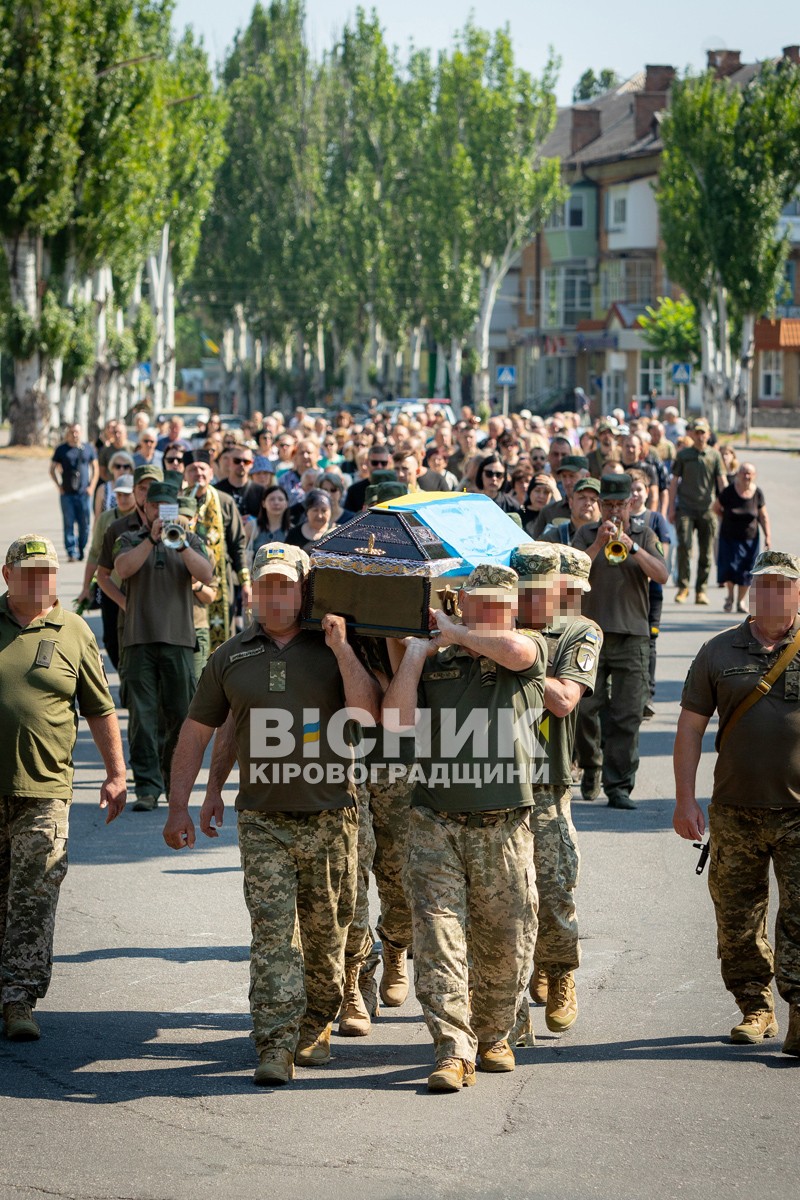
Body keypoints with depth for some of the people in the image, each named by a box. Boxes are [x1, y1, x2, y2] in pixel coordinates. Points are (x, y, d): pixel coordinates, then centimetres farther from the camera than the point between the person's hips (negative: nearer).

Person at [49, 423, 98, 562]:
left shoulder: (89, 449, 7)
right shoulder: (61, 449, 4)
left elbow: (95, 468, 14)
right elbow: (52, 469, 10)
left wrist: (91, 486, 4)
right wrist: (59, 486, 0)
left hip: (84, 493, 1)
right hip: (67, 493, -1)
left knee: (84, 524, 1)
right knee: (69, 524, -5)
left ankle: (81, 552, 14)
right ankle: (72, 553, -5)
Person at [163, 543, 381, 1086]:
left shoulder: (333, 648, 4)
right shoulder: (232, 657, 8)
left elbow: (368, 712, -8)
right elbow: (198, 731, 13)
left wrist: (342, 649, -14)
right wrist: (180, 805, 10)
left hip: (331, 814, 0)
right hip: (263, 819, 0)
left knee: (326, 933, 9)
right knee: (273, 930, -10)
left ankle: (315, 1027, 28)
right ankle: (276, 1047, -14)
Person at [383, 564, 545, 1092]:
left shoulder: (532, 647, 7)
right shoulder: (435, 663, 12)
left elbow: (515, 651, -18)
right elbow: (398, 721, 1)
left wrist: (455, 633, -4)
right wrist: (416, 653, 1)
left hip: (504, 830, 0)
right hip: (437, 826, 0)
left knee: (506, 947, 8)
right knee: (438, 942, -8)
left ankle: (493, 1035, 29)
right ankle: (454, 1053, -6)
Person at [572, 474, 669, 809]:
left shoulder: (645, 536, 10)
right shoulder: (586, 535, 9)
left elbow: (662, 575, -6)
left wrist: (632, 547, -18)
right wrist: (598, 545, -16)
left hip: (632, 637, 0)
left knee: (627, 715, -4)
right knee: (585, 709, 1)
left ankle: (619, 786, -2)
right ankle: (590, 767, 26)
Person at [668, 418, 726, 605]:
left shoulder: (714, 455, 7)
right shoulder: (683, 455, 7)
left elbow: (722, 482, 4)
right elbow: (674, 482, 10)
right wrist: (672, 508, 5)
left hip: (707, 510, 1)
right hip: (685, 509, -1)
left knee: (706, 552, 3)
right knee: (684, 545, -14)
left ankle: (701, 590, 12)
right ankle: (683, 586, -3)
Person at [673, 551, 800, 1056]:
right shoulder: (720, 652, 6)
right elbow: (690, 726, 8)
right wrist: (685, 800, 2)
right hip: (735, 811, 2)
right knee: (738, 919, 8)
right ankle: (756, 1009, 21)